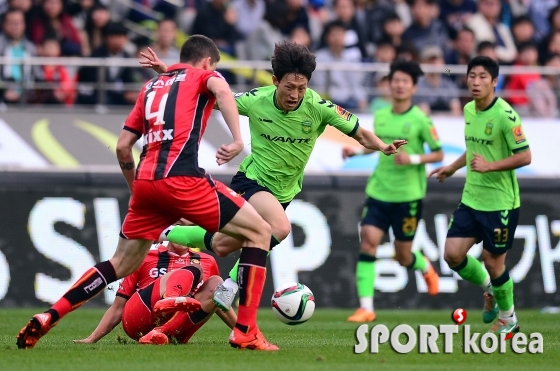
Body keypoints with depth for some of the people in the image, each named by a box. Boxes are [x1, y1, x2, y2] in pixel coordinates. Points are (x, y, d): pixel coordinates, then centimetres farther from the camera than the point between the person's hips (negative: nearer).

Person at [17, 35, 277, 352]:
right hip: (181, 177, -6)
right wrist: (238, 140, -22)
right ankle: (245, 332, -5)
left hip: (145, 180, 6)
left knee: (122, 264, 20)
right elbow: (222, 90, -14)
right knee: (259, 231, 3)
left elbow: (123, 146, 24)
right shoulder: (202, 76, 12)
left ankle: (46, 320, 11)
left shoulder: (152, 86, 28)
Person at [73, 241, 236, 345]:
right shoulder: (145, 257, 15)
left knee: (215, 283, -18)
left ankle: (162, 334, -35)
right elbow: (118, 307, 14)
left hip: (175, 332, 3)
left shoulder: (207, 263, 21)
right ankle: (170, 300, -62)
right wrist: (91, 340, 5)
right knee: (192, 271, -22)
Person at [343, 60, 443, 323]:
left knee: (403, 257, 4)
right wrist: (357, 151, 8)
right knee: (368, 239, -14)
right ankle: (366, 307, -13)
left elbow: (438, 154, -4)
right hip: (379, 191, 4)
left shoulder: (420, 120, -7)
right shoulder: (380, 116, 7)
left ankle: (426, 268, 42)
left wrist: (414, 159, -19)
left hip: (408, 195, -4)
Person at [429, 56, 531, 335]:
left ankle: (508, 319, 24)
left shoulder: (505, 115, -18)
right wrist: (453, 167, 29)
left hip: (500, 203, -7)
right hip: (471, 199, 7)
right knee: (453, 254, -1)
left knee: (492, 261, 0)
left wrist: (489, 166, -29)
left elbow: (524, 156, -20)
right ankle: (490, 289, 27)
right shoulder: (469, 110, 6)